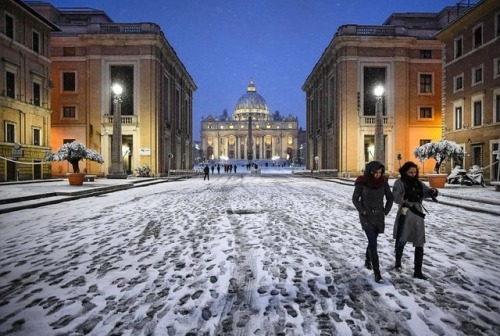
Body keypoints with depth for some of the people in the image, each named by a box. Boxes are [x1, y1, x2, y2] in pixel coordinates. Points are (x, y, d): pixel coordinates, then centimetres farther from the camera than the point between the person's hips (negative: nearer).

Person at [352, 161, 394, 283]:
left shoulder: (383, 182, -3)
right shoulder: (362, 182, -12)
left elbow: (390, 198, 8)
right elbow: (355, 198, -4)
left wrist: (385, 211, 1)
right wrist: (362, 211, -10)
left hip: (379, 216, 4)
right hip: (366, 216, -4)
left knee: (372, 241, 17)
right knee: (373, 243, -9)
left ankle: (367, 260, 42)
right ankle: (377, 272, -6)